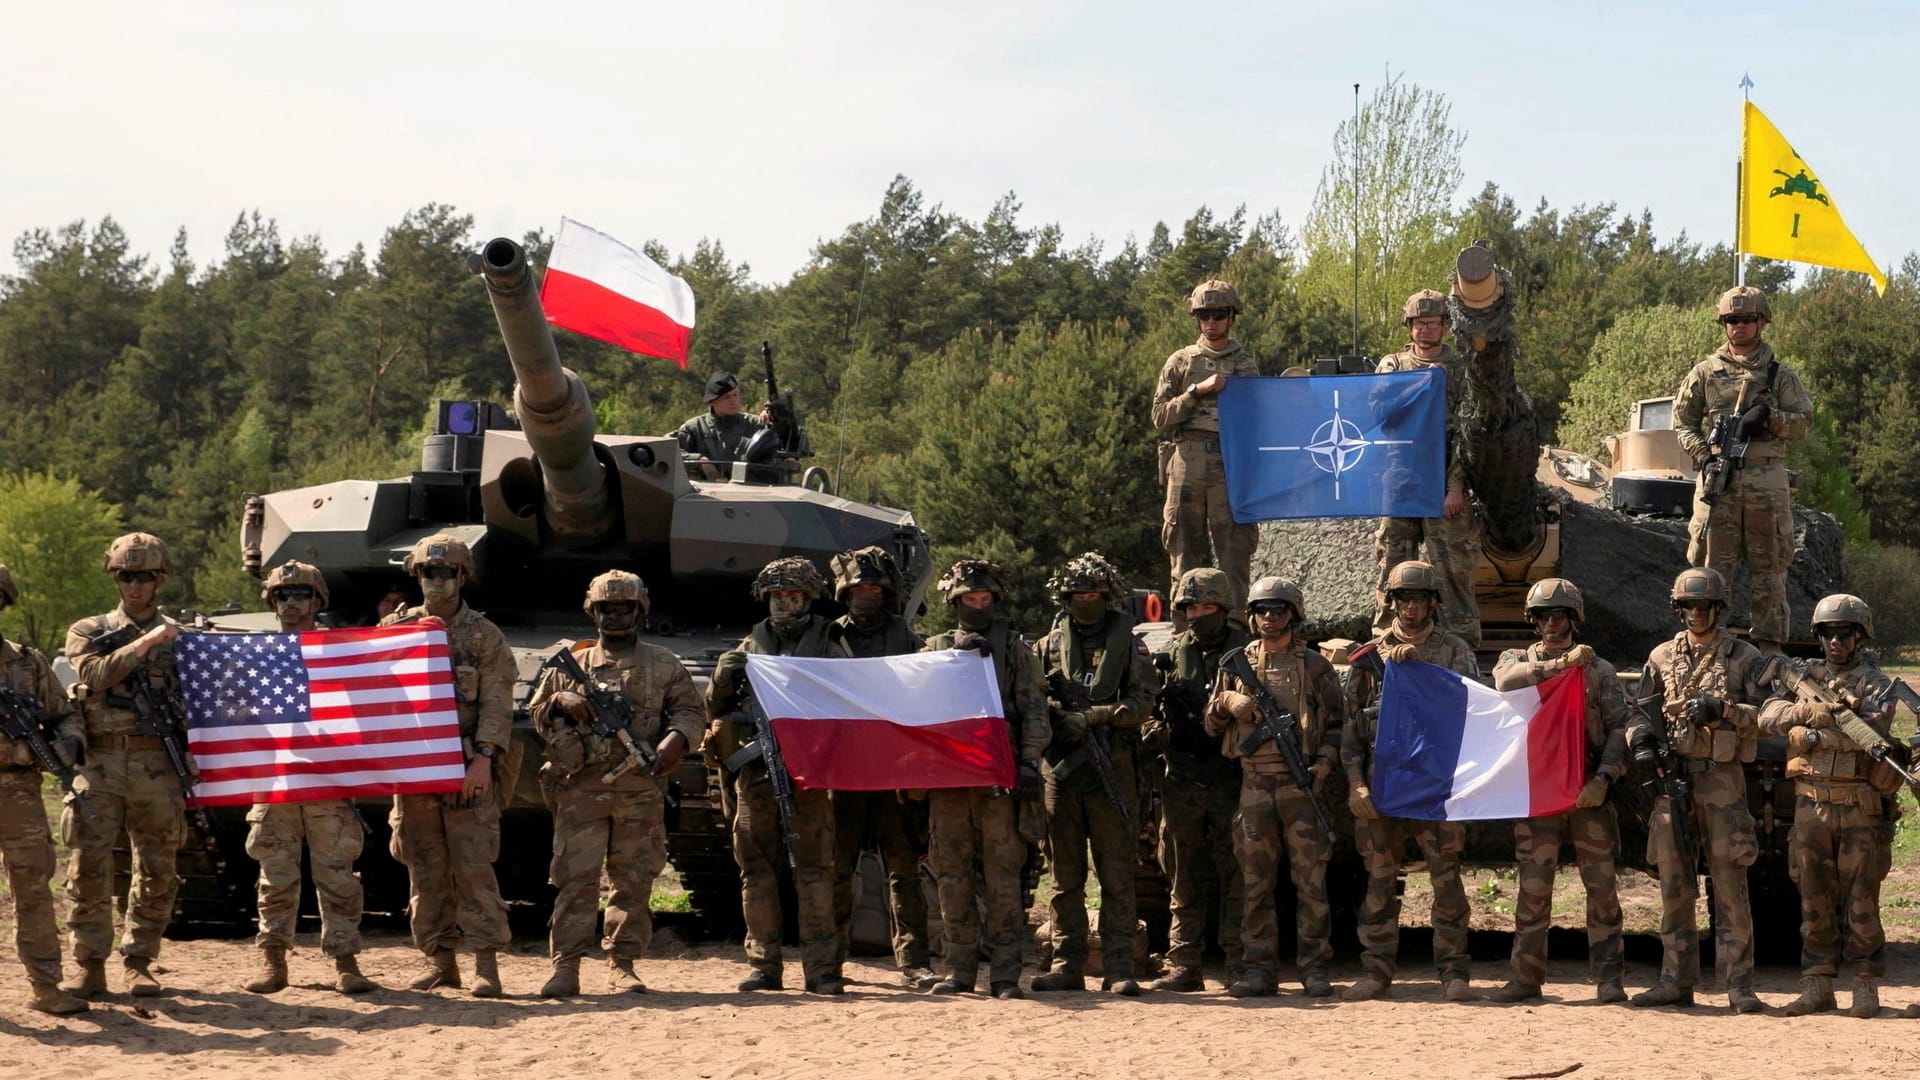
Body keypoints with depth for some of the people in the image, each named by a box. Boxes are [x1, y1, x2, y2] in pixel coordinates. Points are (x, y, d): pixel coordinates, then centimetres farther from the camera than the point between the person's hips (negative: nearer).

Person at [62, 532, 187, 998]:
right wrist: (144, 643, -13)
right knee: (88, 870, -4)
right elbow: (95, 675, -9)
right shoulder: (88, 632, 11)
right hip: (99, 763, -1)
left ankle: (139, 963, 12)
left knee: (157, 872, 2)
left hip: (157, 766, 1)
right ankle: (89, 967, 4)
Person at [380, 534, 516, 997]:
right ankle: (439, 960, 14)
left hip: (468, 769, -3)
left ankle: (486, 963, -6)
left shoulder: (484, 636, 4)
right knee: (425, 871, 6)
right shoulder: (394, 629, 12)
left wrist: (483, 759, -14)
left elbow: (496, 704, -3)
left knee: (474, 867, -7)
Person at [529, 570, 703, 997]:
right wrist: (560, 701, -4)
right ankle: (565, 967, -6)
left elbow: (692, 710, 10)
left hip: (640, 790, 1)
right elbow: (536, 715, 17)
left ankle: (623, 963, 11)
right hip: (581, 787, 0)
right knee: (575, 877, -6)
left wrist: (676, 737, -11)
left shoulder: (664, 665, 11)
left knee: (634, 881, 4)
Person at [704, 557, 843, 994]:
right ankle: (764, 965, 9)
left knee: (814, 868, -6)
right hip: (755, 774, 3)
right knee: (756, 872, 3)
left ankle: (820, 967, -6)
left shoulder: (827, 642, 10)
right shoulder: (750, 646, 16)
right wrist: (723, 678, -2)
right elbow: (715, 709, 18)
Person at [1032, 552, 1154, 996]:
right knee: (1065, 876, 6)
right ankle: (1067, 966, 10)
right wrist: (1059, 718, -12)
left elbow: (1141, 702, -3)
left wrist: (1090, 717, -13)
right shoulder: (1050, 644, 13)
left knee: (1117, 875, -3)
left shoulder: (1128, 643, 8)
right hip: (1060, 770, 2)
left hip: (1112, 771, -2)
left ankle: (1119, 969, -3)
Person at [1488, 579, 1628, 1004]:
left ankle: (1608, 979, 3)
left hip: (1589, 793, 0)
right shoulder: (1518, 659, 12)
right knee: (1533, 889, 1)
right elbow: (1506, 681, -14)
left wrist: (1604, 778, -12)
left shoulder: (1599, 670, 11)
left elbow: (1619, 729, 3)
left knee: (1602, 887, -1)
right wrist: (1561, 663, -18)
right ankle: (1526, 977, 8)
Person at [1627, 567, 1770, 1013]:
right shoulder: (1662, 657, 12)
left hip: (1722, 779, -3)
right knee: (1673, 884, 6)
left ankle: (1739, 984, -2)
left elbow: (1766, 717, -2)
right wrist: (1641, 744, -5)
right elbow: (1642, 712, 14)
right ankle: (1676, 980, 14)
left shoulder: (1744, 658, 4)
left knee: (1730, 884, -5)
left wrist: (1723, 710, -18)